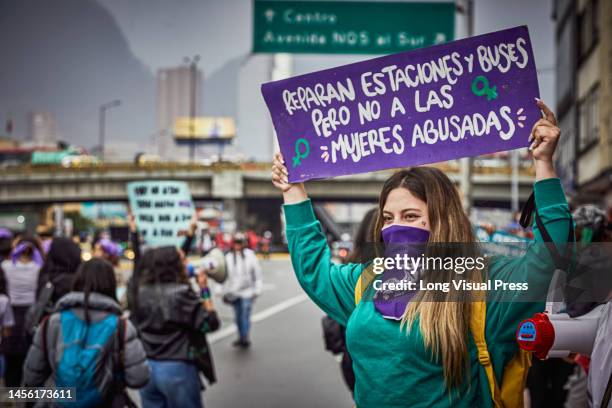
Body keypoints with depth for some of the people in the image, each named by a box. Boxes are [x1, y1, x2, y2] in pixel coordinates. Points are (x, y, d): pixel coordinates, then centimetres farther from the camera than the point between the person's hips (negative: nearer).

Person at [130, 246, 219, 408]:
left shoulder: (140, 292, 0)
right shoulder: (181, 293, -17)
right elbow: (210, 323, -13)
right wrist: (204, 289, -5)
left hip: (145, 368, 6)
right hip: (177, 369, -6)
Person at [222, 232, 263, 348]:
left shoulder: (250, 255, -4)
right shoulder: (228, 257, 4)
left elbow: (257, 274, 0)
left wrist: (257, 290, -2)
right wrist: (224, 292, 8)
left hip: (247, 292, -3)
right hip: (234, 292, 3)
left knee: (245, 316, -10)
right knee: (238, 317, 11)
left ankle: (245, 338, -5)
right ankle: (241, 337, 22)